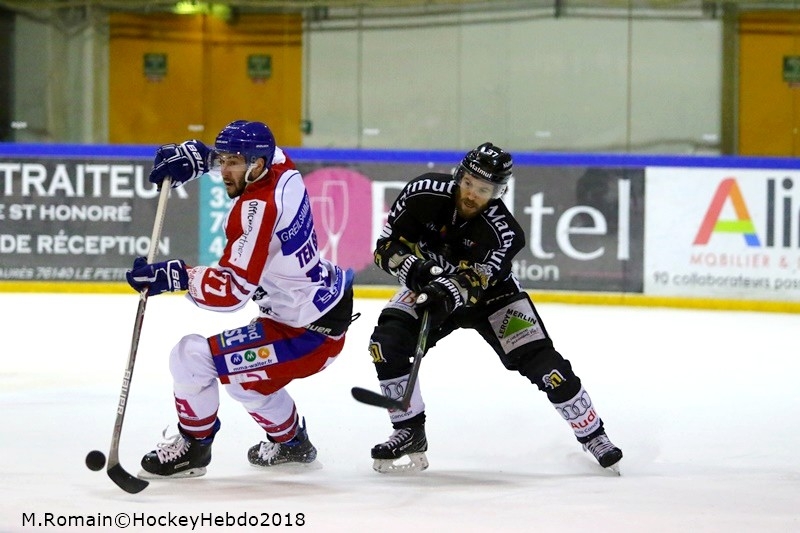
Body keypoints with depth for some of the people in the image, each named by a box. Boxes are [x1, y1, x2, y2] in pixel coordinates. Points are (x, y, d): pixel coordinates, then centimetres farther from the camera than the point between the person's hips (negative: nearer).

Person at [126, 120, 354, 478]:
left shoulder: (258, 209, -27)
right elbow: (241, 153, 23)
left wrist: (172, 276, -35)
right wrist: (192, 157, 9)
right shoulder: (280, 167, -3)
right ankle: (290, 442, 46)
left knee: (193, 356, -11)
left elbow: (232, 289, -31)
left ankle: (192, 447, 9)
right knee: (248, 372, 31)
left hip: (309, 334, -10)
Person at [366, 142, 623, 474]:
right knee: (387, 342, -22)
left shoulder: (502, 231, -31)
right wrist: (416, 267, -36)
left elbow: (473, 282, -35)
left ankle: (593, 436, 7)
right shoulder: (423, 194, -25)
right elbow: (388, 246, -17)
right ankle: (409, 434, -7)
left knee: (540, 361, -12)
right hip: (428, 285, 2)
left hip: (490, 292, -2)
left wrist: (450, 293, -57)